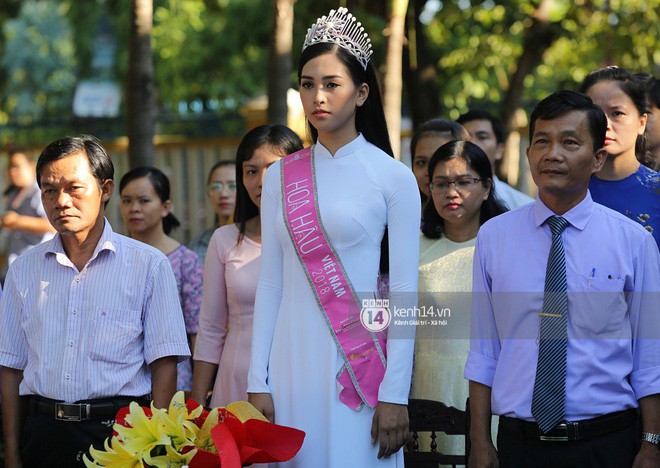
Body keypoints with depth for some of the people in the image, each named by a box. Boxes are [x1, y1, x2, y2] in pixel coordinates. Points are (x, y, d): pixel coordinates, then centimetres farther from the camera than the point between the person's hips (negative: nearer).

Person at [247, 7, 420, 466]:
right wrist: (258, 383, 2)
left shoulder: (393, 177, -1)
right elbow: (270, 285, 8)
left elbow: (404, 293, -4)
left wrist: (395, 394, -10)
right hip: (293, 360, 3)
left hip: (360, 363, -3)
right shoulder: (281, 177, 10)